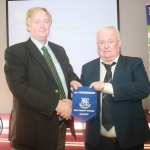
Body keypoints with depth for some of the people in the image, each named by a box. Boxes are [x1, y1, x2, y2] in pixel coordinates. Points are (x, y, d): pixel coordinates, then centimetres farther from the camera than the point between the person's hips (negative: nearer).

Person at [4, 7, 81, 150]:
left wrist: (73, 80, -5)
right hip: (34, 128, -6)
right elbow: (19, 87, -19)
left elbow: (69, 73, 21)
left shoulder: (59, 50, 12)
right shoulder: (15, 52, -8)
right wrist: (55, 105, -24)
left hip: (60, 125, 6)